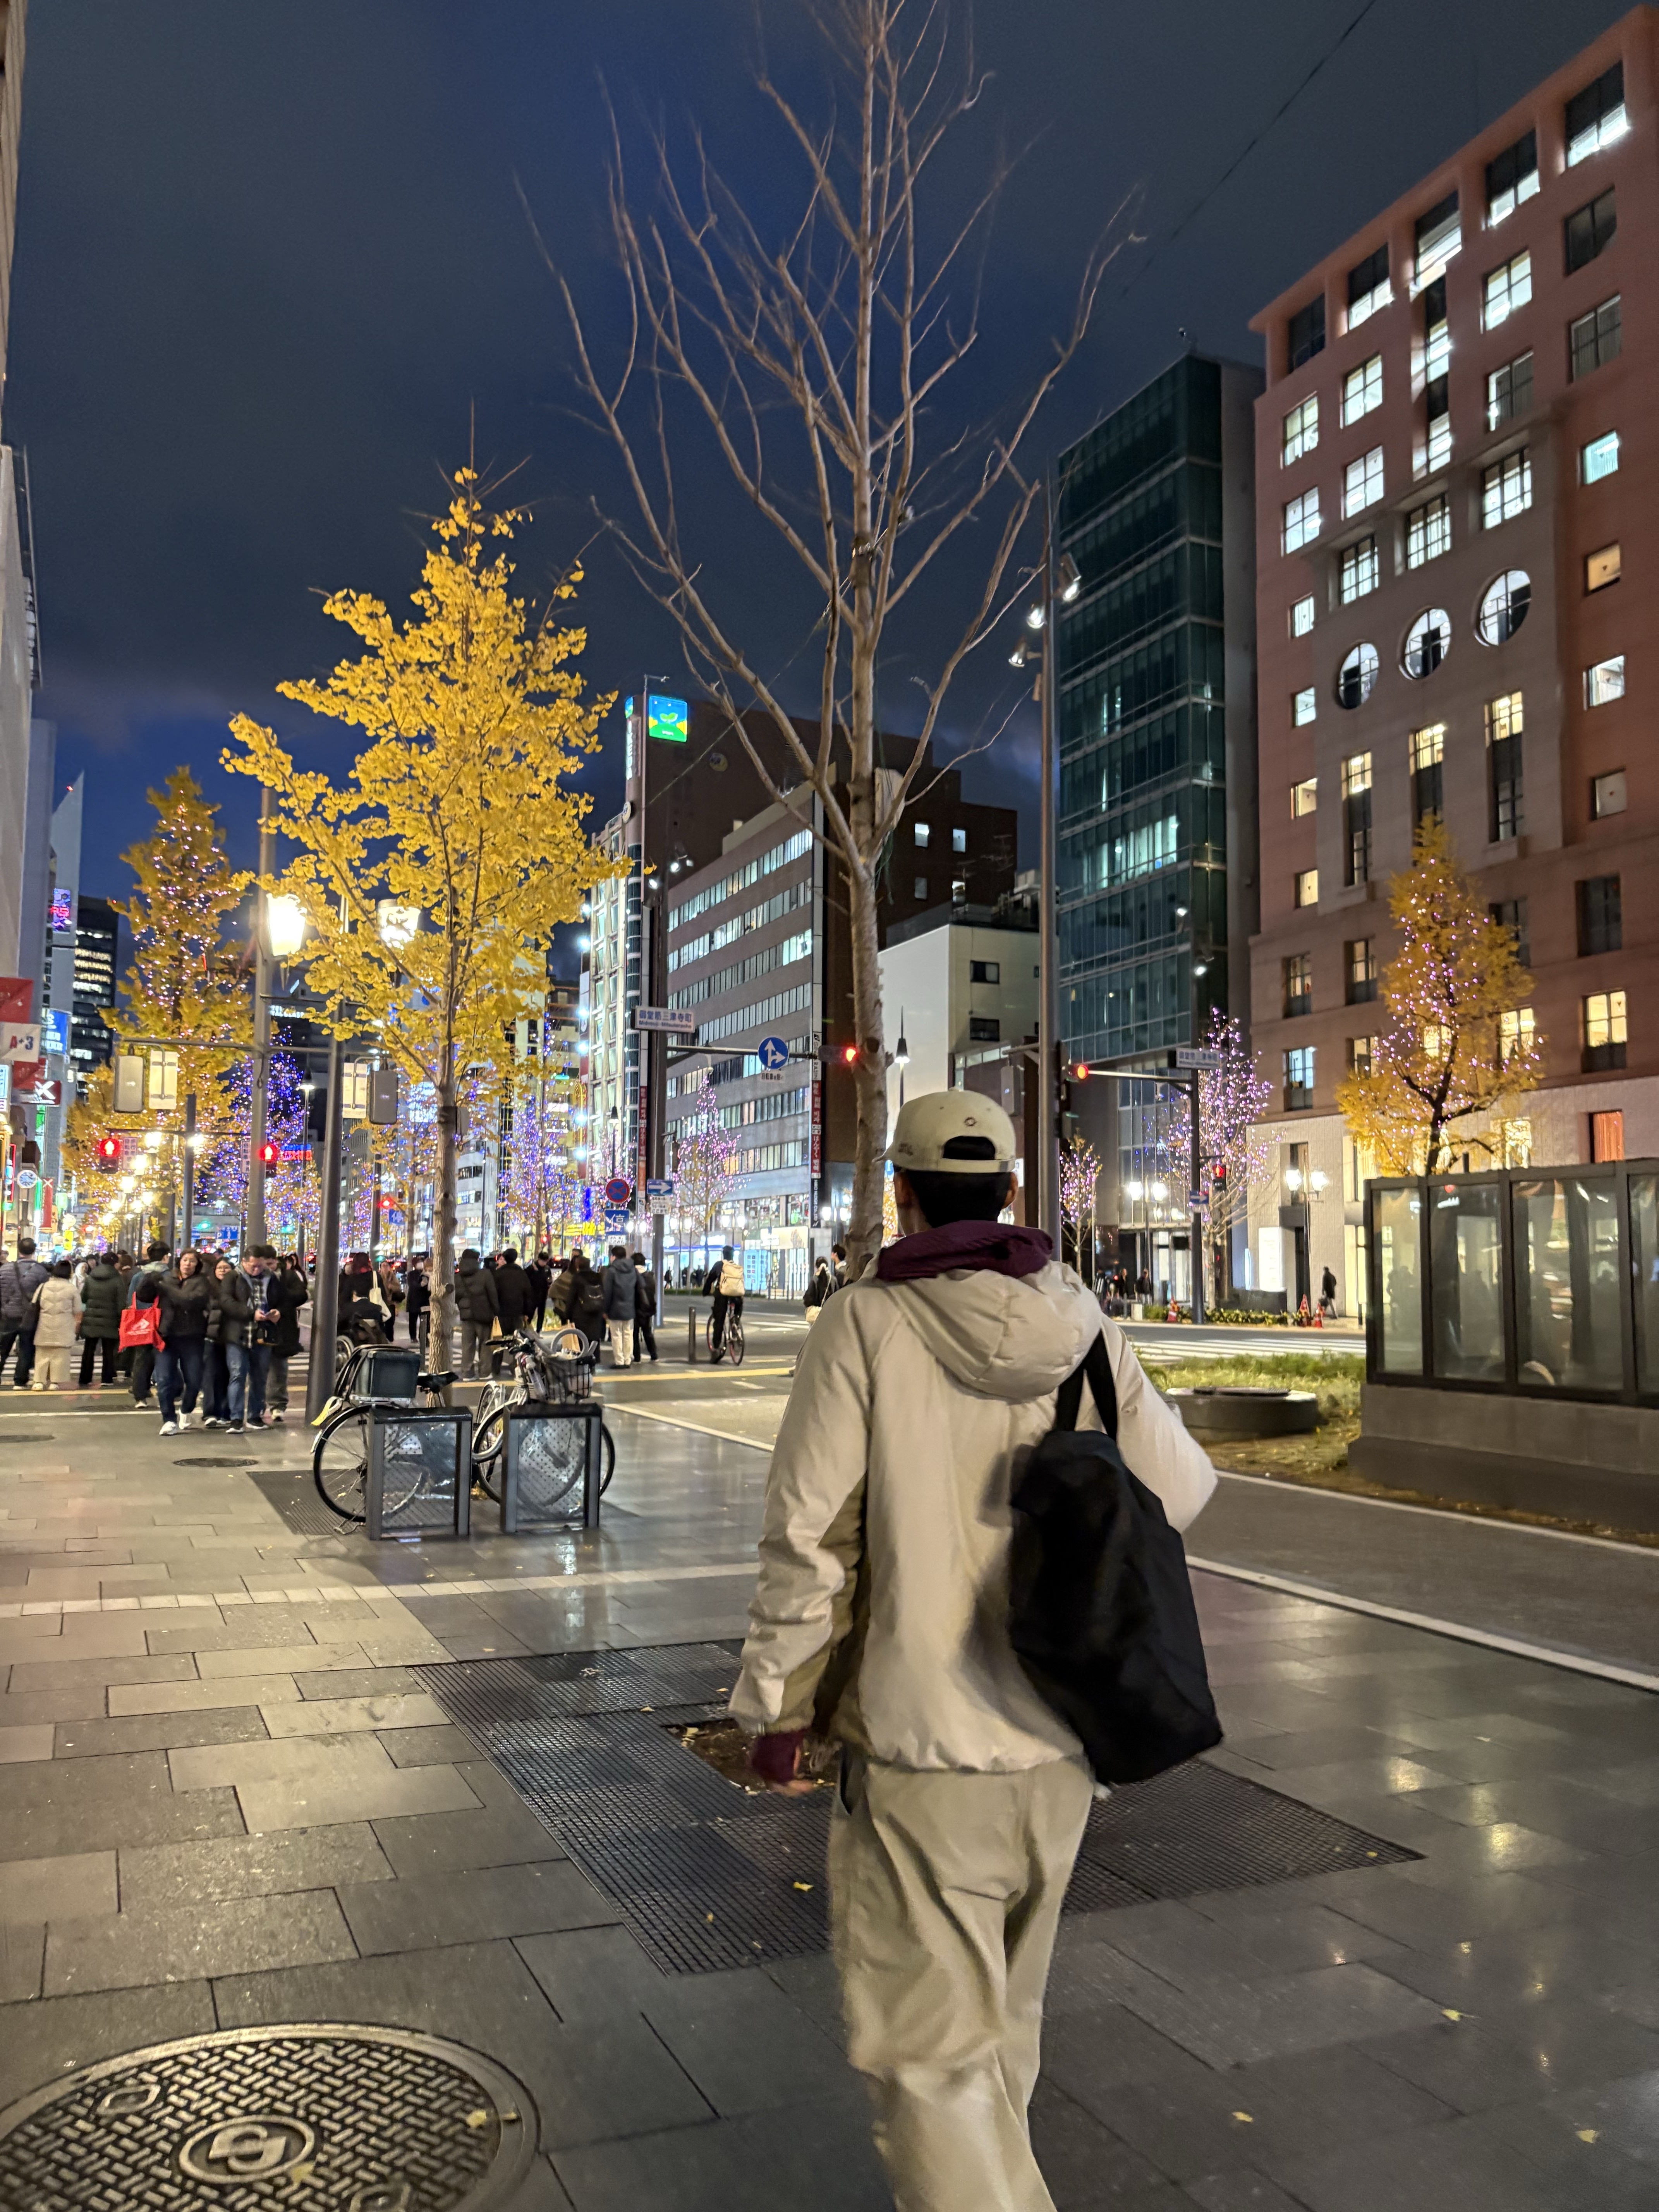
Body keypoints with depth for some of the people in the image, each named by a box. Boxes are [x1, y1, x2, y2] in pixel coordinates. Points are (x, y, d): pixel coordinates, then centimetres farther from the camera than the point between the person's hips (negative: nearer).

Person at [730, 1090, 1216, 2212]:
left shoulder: (867, 1328, -15)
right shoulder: (1084, 1328, -3)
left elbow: (807, 1536, -15)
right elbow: (1178, 1488, 4)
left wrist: (775, 1703, -3)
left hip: (924, 1746, -5)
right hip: (1061, 1738, 6)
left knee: (927, 2044, 6)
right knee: (1005, 2015, 25)